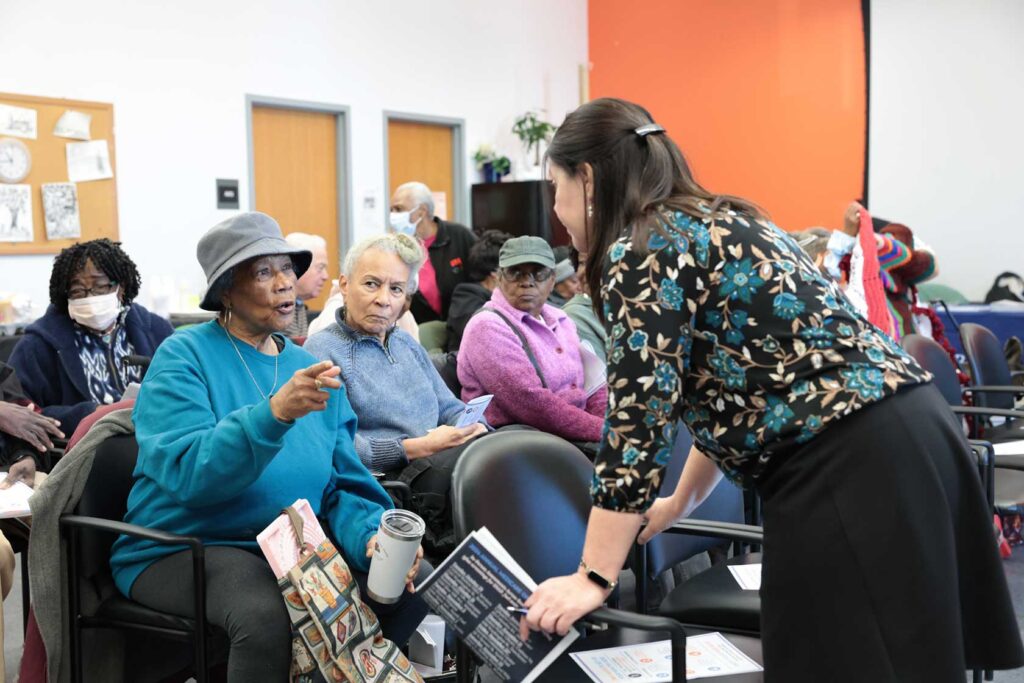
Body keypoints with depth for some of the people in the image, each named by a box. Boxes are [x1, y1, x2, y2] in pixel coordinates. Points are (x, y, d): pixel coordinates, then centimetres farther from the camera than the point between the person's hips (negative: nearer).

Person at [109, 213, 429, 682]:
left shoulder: (311, 370, 10)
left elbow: (343, 487, 7)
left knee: (415, 582, -11)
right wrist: (275, 413, -35)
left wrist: (372, 537, -14)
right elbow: (188, 472, -23)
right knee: (265, 616, -35)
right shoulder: (185, 356, -8)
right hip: (181, 551, -6)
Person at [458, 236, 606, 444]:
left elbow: (593, 389, 12)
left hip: (577, 437, 7)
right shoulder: (487, 327, -10)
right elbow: (533, 405, -19)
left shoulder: (560, 322, 15)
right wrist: (606, 431, -20)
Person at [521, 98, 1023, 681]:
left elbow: (641, 418, -14)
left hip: (849, 468, -10)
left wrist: (593, 578, -9)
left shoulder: (639, 250, -7)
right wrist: (680, 502, 39)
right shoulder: (716, 223, 22)